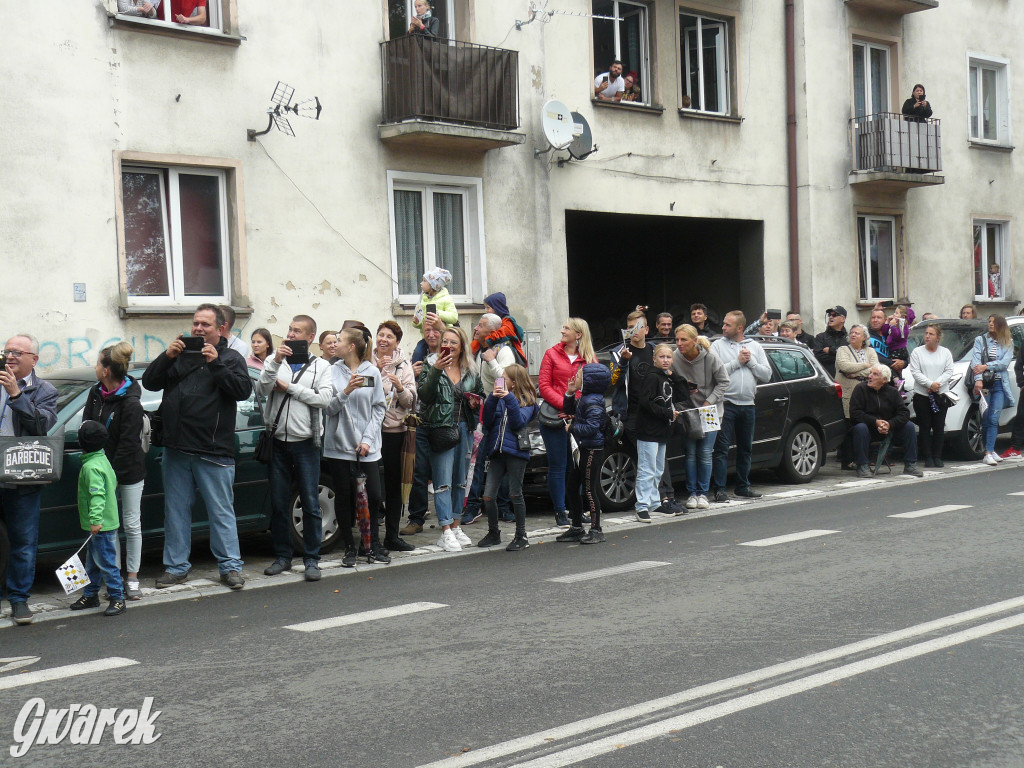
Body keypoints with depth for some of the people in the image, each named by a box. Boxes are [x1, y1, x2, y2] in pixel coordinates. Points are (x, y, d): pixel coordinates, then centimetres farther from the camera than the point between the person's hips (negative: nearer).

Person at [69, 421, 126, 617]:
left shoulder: (91, 467, -20)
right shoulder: (102, 459, 10)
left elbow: (97, 495, -28)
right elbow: (113, 483, 19)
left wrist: (95, 519, -32)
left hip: (101, 526, -11)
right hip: (103, 524, 11)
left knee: (106, 562, -4)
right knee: (93, 562, 20)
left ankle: (117, 599, 1)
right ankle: (90, 595, 30)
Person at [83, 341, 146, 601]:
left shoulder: (130, 403, -17)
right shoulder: (96, 394, 4)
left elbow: (128, 445, -16)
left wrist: (110, 475, -15)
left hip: (129, 473, -6)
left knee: (132, 525, 3)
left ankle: (132, 579, 11)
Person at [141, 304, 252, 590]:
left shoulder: (230, 358, 5)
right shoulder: (178, 356, 14)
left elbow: (243, 390, -11)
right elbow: (149, 383, 7)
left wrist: (216, 363, -17)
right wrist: (167, 357, -7)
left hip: (214, 452, -4)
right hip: (176, 450, 4)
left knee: (222, 511, 1)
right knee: (176, 510, 10)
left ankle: (230, 566, 7)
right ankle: (176, 567, 18)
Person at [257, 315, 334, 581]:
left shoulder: (320, 366, 6)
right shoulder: (275, 361, 9)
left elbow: (324, 398, -10)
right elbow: (262, 391, -7)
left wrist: (289, 387, -7)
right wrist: (275, 362, -17)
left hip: (305, 442, -2)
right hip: (278, 440, 2)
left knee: (310, 503, -1)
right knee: (279, 503, 7)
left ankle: (311, 559, 6)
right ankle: (282, 556, 18)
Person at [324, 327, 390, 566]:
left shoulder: (372, 372, 3)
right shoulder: (333, 372, 2)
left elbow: (379, 408, 3)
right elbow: (329, 408, -3)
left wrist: (368, 439, -6)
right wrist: (345, 392, -20)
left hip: (368, 447, 0)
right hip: (339, 445, 0)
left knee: (373, 496, -2)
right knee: (344, 497, 4)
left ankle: (373, 546, 14)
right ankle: (349, 548, 14)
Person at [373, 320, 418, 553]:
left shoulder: (404, 365, 7)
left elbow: (411, 401, 3)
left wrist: (400, 387, -16)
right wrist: (376, 371, -20)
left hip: (396, 429, 3)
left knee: (394, 484, 8)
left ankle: (392, 536, 17)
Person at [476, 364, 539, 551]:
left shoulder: (526, 401, 3)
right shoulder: (499, 399, 13)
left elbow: (518, 423, -12)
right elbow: (487, 422, 3)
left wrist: (509, 399, -17)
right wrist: (492, 399, -7)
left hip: (516, 451, -4)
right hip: (496, 452, 4)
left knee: (515, 495, 0)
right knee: (488, 495, 1)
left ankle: (521, 536, 11)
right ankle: (493, 534, 17)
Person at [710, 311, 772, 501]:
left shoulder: (755, 346, 10)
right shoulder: (718, 345, 0)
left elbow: (767, 374, 4)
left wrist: (751, 361, -8)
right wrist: (737, 361, -12)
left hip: (748, 405, 4)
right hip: (726, 404, -4)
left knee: (745, 448, 12)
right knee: (721, 448, -6)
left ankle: (743, 486, 23)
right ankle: (719, 489, -3)